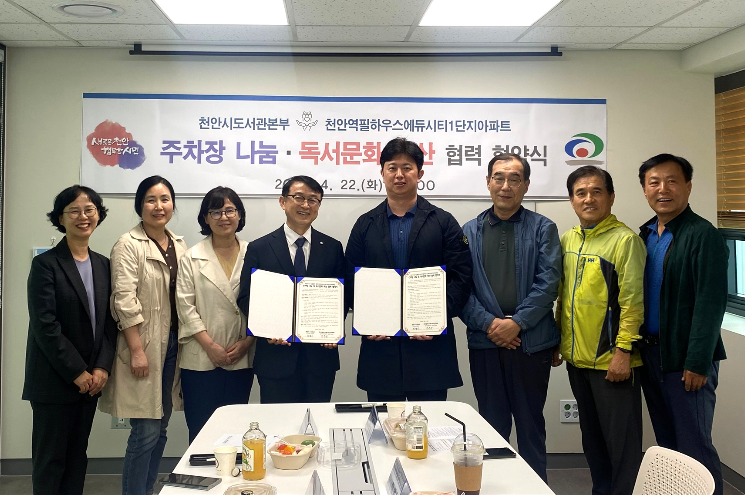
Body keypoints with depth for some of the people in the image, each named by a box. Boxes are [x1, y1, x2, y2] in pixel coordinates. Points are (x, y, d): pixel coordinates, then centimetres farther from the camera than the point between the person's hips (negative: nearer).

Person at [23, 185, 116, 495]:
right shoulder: (46, 264, -8)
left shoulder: (103, 264, 8)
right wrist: (77, 372, -13)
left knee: (77, 456, 12)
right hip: (54, 382, -5)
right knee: (50, 458, 4)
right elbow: (45, 326, -14)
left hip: (90, 379, 5)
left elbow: (109, 321, 7)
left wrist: (102, 367, -5)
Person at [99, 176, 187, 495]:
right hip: (145, 347, -6)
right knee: (146, 432, -5)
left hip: (173, 344, 6)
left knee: (160, 429, 12)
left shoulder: (179, 246, 12)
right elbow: (124, 301, -14)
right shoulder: (129, 245, -7)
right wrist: (137, 349, -18)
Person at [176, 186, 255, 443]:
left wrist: (246, 342, -6)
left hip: (242, 359, 1)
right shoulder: (192, 258, 2)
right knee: (200, 430, 2)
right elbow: (185, 307, -3)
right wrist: (211, 346, -10)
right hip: (201, 360, -1)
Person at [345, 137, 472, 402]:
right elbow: (351, 281, 8)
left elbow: (460, 278, -1)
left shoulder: (443, 222, 6)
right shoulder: (365, 225, 11)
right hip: (379, 344, 2)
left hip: (430, 343, -1)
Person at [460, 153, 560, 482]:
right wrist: (488, 323, -12)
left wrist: (517, 323, -15)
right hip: (484, 342, 2)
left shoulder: (542, 228, 3)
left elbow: (548, 282, -7)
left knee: (531, 423, 9)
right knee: (491, 424, 11)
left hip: (531, 341, -1)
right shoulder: (469, 232, 8)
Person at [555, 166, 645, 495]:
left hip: (612, 360, -7)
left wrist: (623, 350, -17)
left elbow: (632, 301, -14)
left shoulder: (624, 240, -11)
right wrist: (557, 342, 14)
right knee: (591, 437, 19)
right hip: (577, 358, 7)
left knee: (621, 443, 3)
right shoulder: (568, 240, 9)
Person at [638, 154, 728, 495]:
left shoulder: (703, 235, -11)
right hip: (650, 353, 7)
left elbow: (711, 303, -15)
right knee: (667, 445, 15)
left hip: (686, 360, -6)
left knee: (694, 447, 1)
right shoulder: (645, 236, 10)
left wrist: (697, 363, -18)